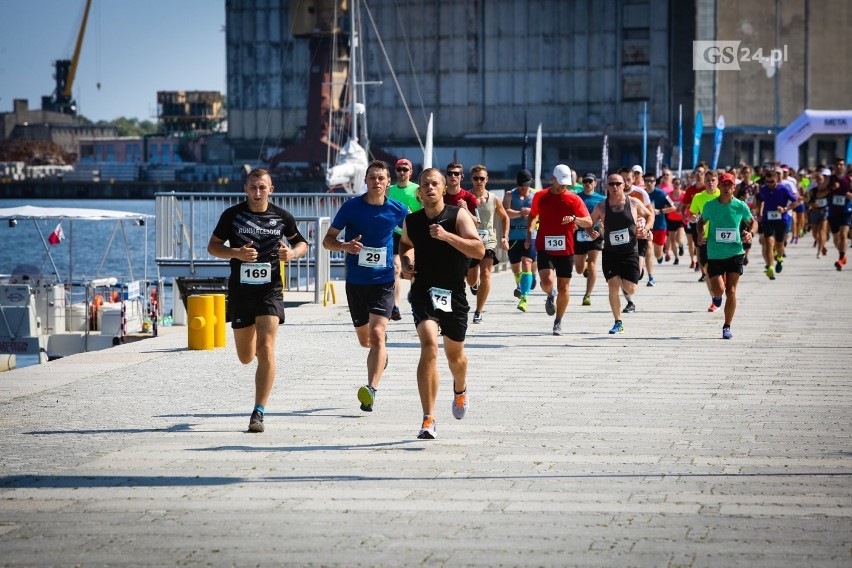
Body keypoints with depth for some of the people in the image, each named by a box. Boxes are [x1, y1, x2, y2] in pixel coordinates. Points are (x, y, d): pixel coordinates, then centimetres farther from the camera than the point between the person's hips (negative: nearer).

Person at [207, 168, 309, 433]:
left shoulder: (282, 217, 2)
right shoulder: (232, 215, 0)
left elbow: (301, 243, 17)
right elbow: (213, 246, 6)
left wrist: (292, 253, -6)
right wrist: (236, 253, -13)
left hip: (270, 289, -1)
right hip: (240, 289, 2)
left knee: (266, 350, -17)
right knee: (246, 358, 12)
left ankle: (259, 412, -14)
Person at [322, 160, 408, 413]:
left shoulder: (397, 210, -3)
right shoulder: (351, 207, -6)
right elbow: (328, 240, -1)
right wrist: (345, 246, -22)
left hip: (384, 280, -2)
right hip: (356, 281, 2)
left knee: (376, 335, -19)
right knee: (365, 340, 16)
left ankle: (371, 390, -24)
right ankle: (381, 351, 52)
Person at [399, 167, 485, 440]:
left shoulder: (458, 216, -7)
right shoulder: (411, 221, 2)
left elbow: (479, 250, -19)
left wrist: (447, 236, -28)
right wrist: (405, 261, 4)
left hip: (454, 294, 0)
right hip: (423, 292, 0)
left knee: (454, 354, 17)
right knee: (429, 346, -22)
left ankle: (460, 389, 55)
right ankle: (428, 420, -23)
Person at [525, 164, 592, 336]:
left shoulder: (574, 199, 0)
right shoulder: (540, 197, 5)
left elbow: (588, 222, -5)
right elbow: (533, 215, 22)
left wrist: (574, 219, -24)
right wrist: (529, 234, 9)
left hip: (566, 249, 0)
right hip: (545, 247, 0)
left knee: (563, 287, 3)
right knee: (546, 281, -20)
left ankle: (558, 321, 20)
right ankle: (550, 296, 17)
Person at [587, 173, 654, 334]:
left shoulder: (634, 203, -2)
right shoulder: (601, 207, -2)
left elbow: (650, 215, 13)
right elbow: (590, 223, 11)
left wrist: (646, 229, -5)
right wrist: (591, 232, -12)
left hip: (630, 252, 0)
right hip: (610, 253, 0)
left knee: (630, 289, -4)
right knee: (613, 286, -9)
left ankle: (627, 294, 37)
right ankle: (618, 323, 5)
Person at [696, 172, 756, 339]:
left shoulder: (740, 206, -3)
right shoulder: (710, 205, -2)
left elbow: (752, 222, 12)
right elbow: (702, 221, 15)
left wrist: (750, 232, -9)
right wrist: (700, 234, -5)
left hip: (735, 253, 0)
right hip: (714, 254, 0)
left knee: (731, 291, -4)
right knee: (718, 290, -10)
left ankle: (727, 327, 10)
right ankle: (716, 294, 31)